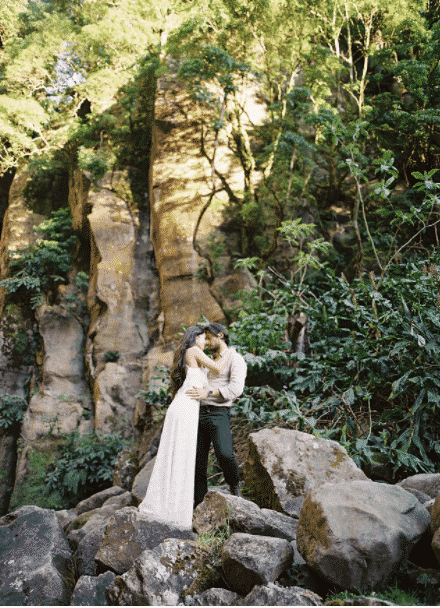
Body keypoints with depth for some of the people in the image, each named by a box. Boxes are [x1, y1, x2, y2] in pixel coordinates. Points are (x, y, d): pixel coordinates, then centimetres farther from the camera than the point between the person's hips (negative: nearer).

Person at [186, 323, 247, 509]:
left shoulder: (235, 359, -1)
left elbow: (236, 388, -16)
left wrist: (207, 393, -24)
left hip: (218, 414, -7)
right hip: (200, 413, 7)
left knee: (224, 454, -24)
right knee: (198, 460, 3)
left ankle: (234, 484, 5)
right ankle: (198, 502, 12)